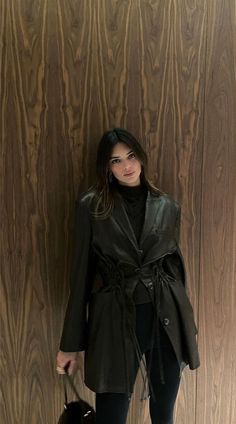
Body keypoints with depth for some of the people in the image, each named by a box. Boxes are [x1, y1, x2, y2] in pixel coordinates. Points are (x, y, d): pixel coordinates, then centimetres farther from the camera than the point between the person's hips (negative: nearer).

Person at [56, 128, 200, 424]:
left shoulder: (167, 206, 4)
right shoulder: (91, 206, -4)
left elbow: (176, 264, 12)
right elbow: (81, 274, -3)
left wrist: (183, 321, 16)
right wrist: (70, 343, -1)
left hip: (165, 317, 3)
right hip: (116, 319, -3)